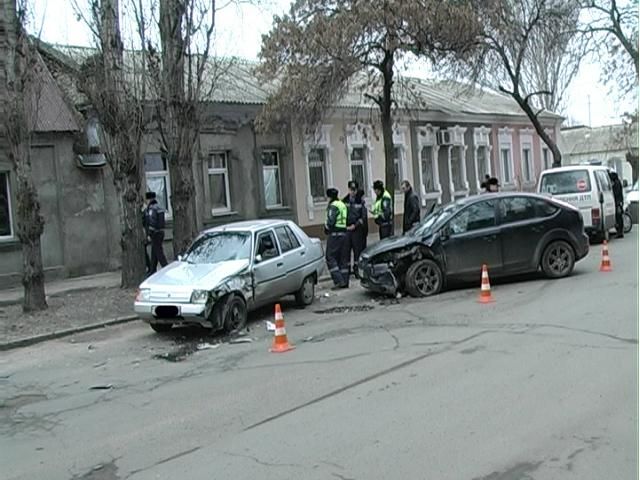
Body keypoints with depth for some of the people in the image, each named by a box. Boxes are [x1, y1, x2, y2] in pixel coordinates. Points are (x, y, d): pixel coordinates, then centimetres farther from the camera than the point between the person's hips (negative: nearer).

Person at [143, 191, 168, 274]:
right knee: (154, 253, 14)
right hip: (161, 232, 9)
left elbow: (152, 223, -20)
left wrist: (149, 234, -18)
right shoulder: (159, 207, 14)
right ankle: (152, 271, 19)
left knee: (159, 252, -7)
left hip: (155, 233, -9)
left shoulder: (151, 209, -14)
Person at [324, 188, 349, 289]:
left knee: (330, 258, -3)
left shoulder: (333, 206, -12)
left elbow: (331, 222, -20)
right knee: (342, 258, 12)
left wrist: (326, 225, 1)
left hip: (335, 234, -9)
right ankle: (345, 281, 13)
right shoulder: (343, 204, 16)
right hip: (344, 233, 9)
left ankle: (339, 280, -11)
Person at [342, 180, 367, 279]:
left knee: (358, 249, 3)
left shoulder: (360, 201, 1)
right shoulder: (344, 201, 4)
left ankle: (356, 269, 14)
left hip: (357, 229, -1)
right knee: (346, 249, -1)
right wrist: (345, 226, -4)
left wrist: (355, 225, -9)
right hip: (346, 229, 1)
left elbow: (363, 217, 0)